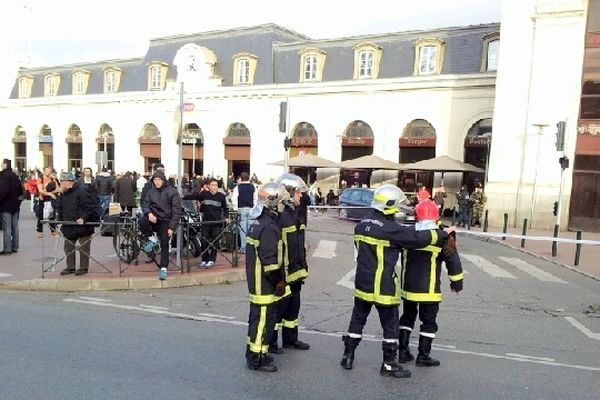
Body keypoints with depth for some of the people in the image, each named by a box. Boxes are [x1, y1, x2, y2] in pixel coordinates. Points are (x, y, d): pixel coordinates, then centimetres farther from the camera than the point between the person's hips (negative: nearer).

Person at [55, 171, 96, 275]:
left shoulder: (81, 192, -14)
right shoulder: (62, 195, 10)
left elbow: (89, 208, -17)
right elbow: (59, 208, 20)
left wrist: (83, 218, -25)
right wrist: (59, 220, 7)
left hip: (83, 227, -8)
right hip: (68, 227, 8)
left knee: (84, 248, 1)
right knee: (68, 247, 12)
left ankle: (83, 268, 11)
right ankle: (70, 267, 22)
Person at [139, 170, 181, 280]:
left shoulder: (172, 192, -8)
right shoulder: (151, 191, 5)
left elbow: (176, 210, -9)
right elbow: (145, 203, 5)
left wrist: (172, 227, -14)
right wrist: (149, 213, -19)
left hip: (165, 221, -3)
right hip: (154, 217, 3)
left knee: (164, 245, -4)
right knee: (142, 222, -30)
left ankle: (164, 268, 7)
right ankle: (151, 239, -4)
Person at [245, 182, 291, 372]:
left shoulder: (259, 223, 11)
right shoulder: (269, 228, -22)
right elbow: (270, 260, -25)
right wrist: (279, 282, -16)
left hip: (257, 283, 11)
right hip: (265, 285, -11)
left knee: (258, 317, 19)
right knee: (263, 320, 0)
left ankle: (254, 353, 32)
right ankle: (257, 359, 10)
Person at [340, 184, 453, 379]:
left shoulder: (361, 226, 2)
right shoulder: (391, 229, -19)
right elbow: (418, 237, -14)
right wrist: (444, 233, -2)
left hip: (363, 284, 7)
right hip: (383, 287, -6)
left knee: (357, 320, 18)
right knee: (390, 326, 9)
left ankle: (348, 356, 26)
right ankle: (389, 364, 18)